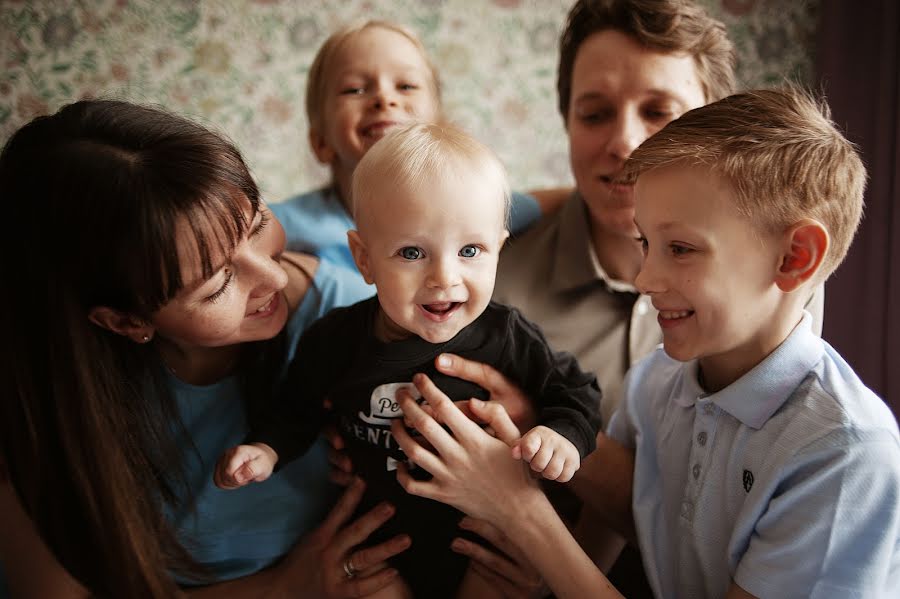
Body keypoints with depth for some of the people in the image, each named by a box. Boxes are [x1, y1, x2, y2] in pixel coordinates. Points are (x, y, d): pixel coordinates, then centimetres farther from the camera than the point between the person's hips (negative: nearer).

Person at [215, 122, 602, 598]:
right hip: (375, 536, 1)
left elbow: (573, 394, -5)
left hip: (481, 536, -1)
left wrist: (562, 436, -24)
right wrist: (267, 449, -10)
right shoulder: (335, 340, -13)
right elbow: (300, 408, 6)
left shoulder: (507, 339, -18)